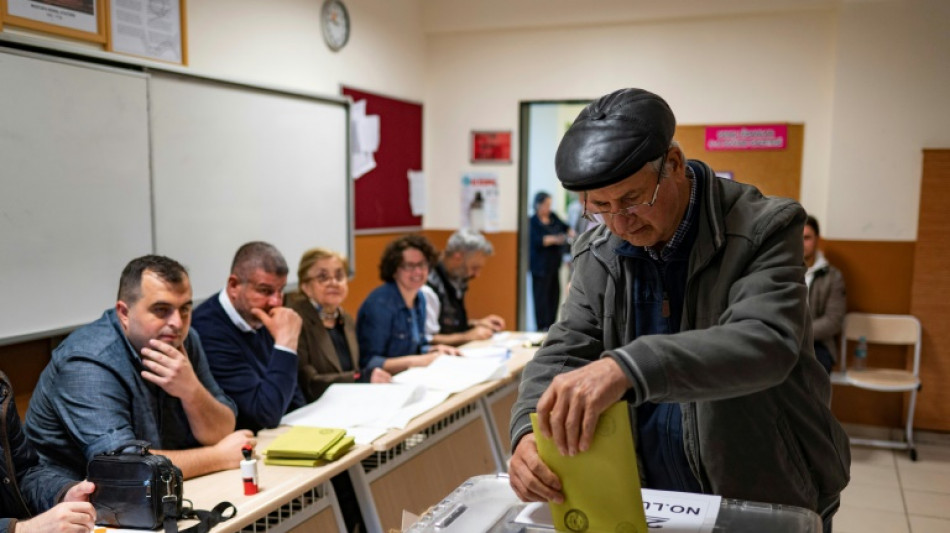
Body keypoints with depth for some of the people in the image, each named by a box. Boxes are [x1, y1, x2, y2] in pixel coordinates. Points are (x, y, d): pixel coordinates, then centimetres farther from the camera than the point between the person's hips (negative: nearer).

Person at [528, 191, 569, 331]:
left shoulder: (553, 217, 9)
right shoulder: (533, 221, -11)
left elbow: (564, 226, 23)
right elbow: (536, 241, -20)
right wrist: (554, 239, -28)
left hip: (554, 263, 8)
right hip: (541, 265, -8)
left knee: (555, 293, 9)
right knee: (541, 295, -8)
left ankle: (551, 323, 18)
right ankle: (543, 326, -5)